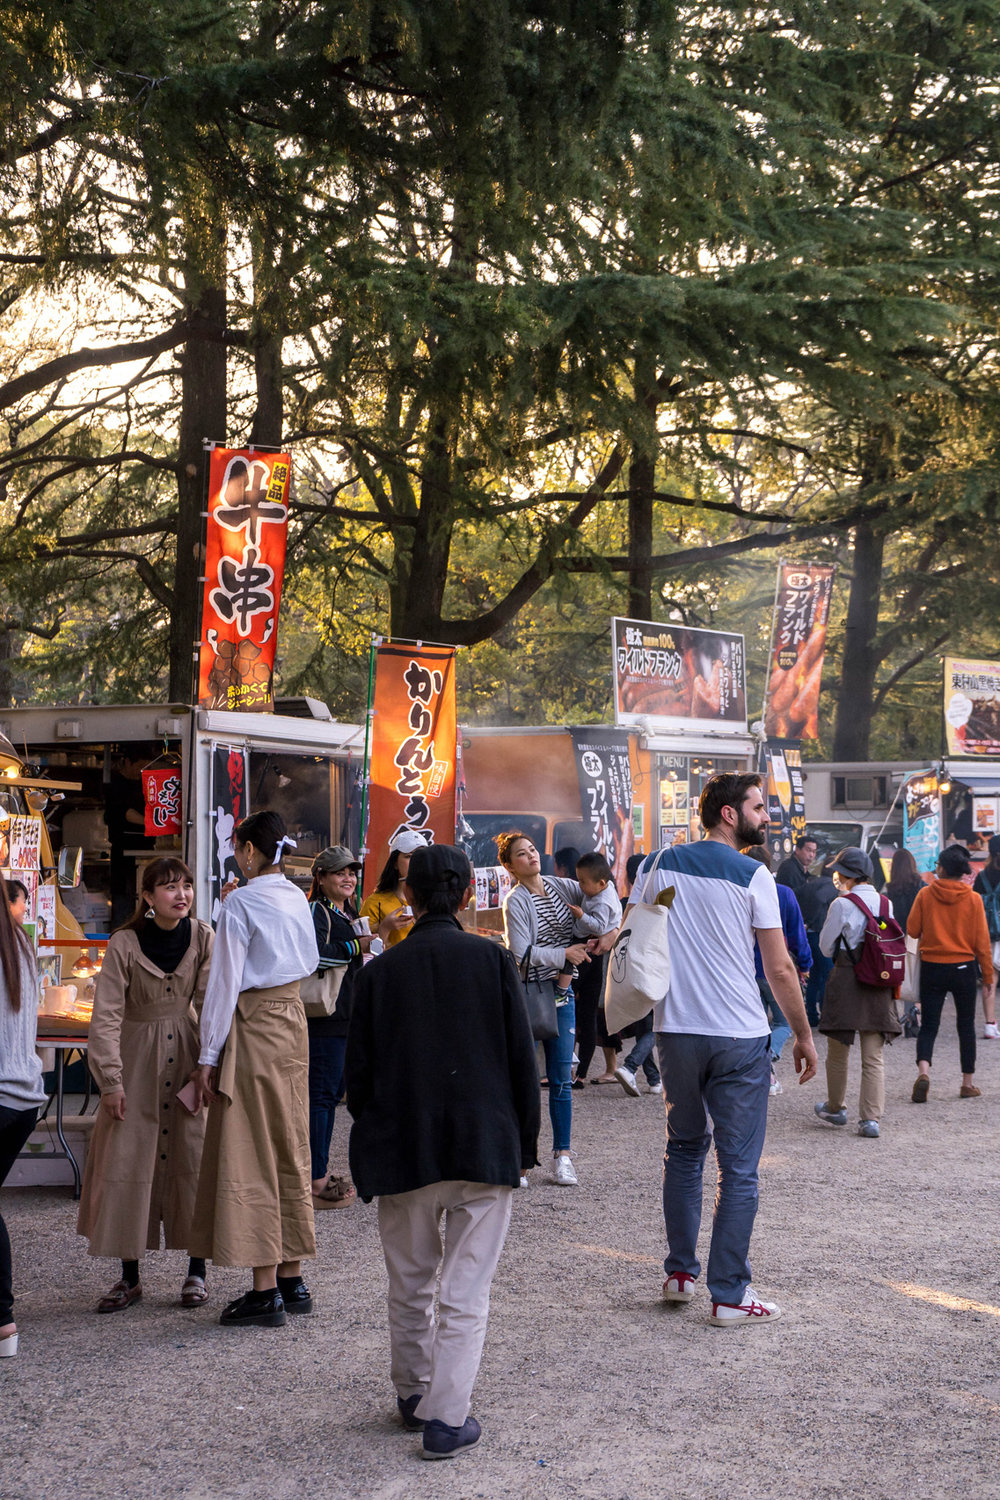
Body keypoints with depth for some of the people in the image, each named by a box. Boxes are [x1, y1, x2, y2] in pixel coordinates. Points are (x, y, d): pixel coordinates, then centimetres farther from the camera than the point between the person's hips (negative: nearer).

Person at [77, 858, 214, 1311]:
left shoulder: (203, 937, -2)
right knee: (127, 1164, 0)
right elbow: (106, 1016, -7)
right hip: (138, 1064, -1)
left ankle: (197, 1272, 14)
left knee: (194, 1162, 2)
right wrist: (111, 1081, -13)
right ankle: (129, 1277, 10)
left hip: (188, 1062, 1)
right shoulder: (125, 943, -7)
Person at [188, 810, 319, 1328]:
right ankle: (291, 1279, 20)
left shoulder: (241, 902, -14)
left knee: (250, 1158, -2)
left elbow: (225, 981, -14)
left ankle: (265, 1291, -1)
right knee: (289, 1151, 13)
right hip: (292, 1022, 8)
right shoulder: (297, 899, 8)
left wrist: (207, 1057, -10)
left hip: (252, 1027, -8)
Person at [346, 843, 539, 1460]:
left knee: (410, 1284, 18)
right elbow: (523, 1059, -2)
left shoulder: (380, 972, -2)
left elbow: (358, 1072, 2)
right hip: (485, 1149, -1)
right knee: (467, 1289, 3)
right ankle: (447, 1417, -2)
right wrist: (525, 1143, 8)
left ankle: (414, 1394, 32)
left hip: (403, 1152, 2)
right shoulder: (494, 961, -4)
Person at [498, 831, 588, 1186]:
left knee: (561, 1079, 6)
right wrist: (564, 953, -20)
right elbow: (522, 953, -15)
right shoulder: (515, 901, -9)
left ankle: (562, 1156, 13)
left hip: (561, 993, 5)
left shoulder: (561, 886, 6)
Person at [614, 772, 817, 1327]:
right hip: (740, 1038, -4)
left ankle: (680, 1272, 25)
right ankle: (729, 1296, 4)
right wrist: (804, 1036, 4)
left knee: (684, 1148, 21)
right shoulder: (753, 876, -7)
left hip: (676, 1032, 4)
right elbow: (780, 969, -6)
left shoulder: (659, 864, 5)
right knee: (738, 1168, 2)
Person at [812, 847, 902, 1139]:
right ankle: (871, 1118, -1)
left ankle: (836, 1108, 27)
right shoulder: (886, 904, 3)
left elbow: (826, 946, -2)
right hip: (879, 984, 4)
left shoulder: (842, 905, -11)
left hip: (846, 979, -4)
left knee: (838, 1052, 14)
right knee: (873, 1057, 5)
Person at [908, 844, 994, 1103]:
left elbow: (912, 931, -3)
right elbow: (982, 941, -4)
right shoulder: (973, 899, -6)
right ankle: (968, 1083, 16)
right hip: (964, 967, 0)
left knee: (928, 1025, 4)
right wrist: (988, 976, 4)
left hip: (931, 967, 0)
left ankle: (923, 1070, -21)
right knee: (966, 1025, 13)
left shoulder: (925, 895, -7)